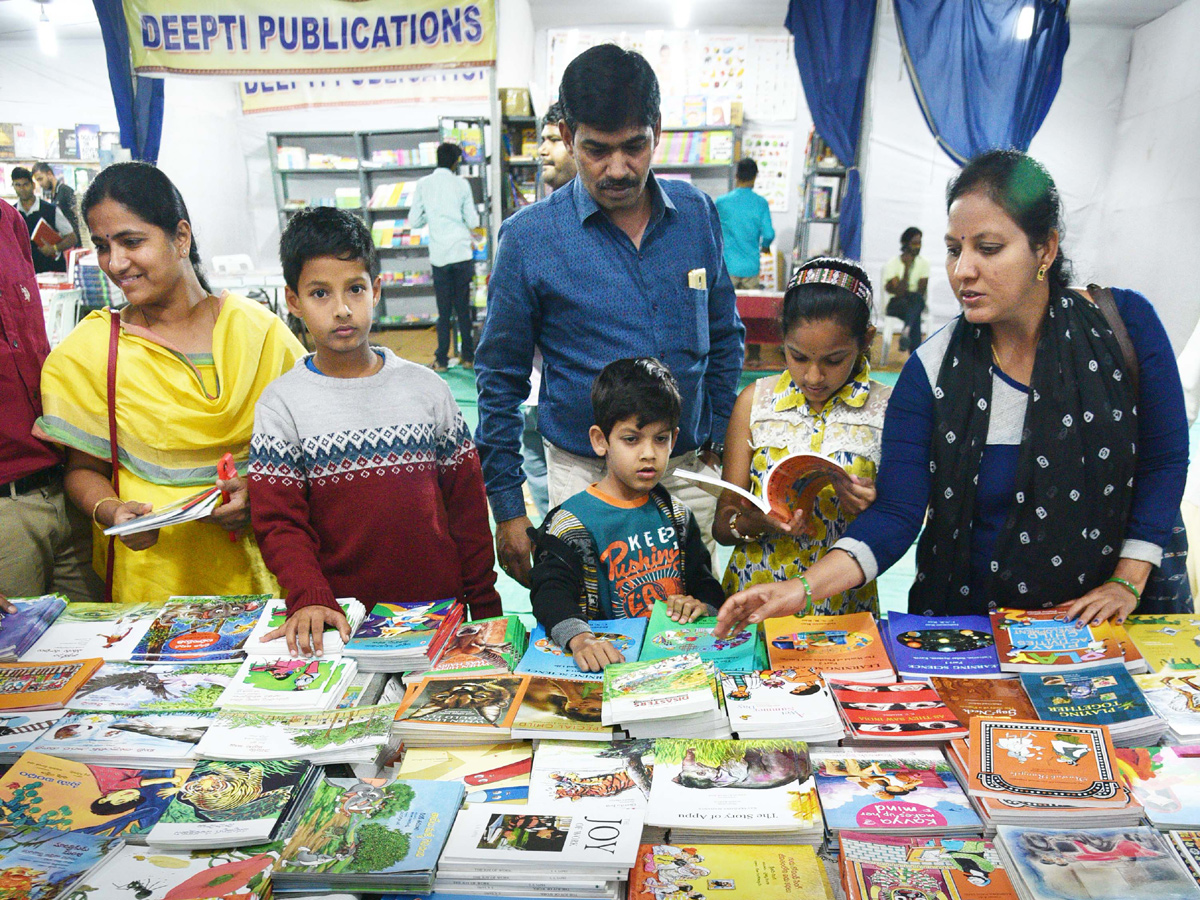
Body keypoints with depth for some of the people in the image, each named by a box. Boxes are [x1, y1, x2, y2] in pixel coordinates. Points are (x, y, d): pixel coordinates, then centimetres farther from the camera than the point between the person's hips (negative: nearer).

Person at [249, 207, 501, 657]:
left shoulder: (426, 388, 1)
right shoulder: (282, 403, -3)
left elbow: (467, 501, 4)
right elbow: (277, 522, -7)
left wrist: (484, 603, 4)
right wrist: (310, 600, -23)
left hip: (440, 607, 2)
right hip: (341, 618, -1)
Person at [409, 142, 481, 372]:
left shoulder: (423, 184, 1)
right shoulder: (461, 184, 0)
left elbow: (414, 221, 2)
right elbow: (473, 222, 0)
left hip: (439, 256, 0)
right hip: (462, 253, 0)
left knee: (444, 311, 7)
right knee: (464, 308, 9)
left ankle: (441, 360, 9)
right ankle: (468, 356, 15)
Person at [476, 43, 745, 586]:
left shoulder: (697, 215, 1)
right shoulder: (529, 237, -7)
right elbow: (501, 379, -2)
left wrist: (719, 446, 7)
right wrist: (506, 507, -2)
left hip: (690, 472, 3)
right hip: (585, 476, -2)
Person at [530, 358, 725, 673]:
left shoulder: (676, 514, 14)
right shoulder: (572, 521, -4)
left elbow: (705, 585, 22)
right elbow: (551, 591, -18)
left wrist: (703, 606, -2)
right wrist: (579, 638, -38)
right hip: (614, 661, -3)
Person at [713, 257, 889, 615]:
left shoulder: (888, 410, 0)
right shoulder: (755, 401, 4)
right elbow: (722, 525, 4)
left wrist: (872, 511, -15)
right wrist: (757, 521, -16)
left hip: (843, 606, 0)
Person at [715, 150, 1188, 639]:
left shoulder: (1125, 323, -8)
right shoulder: (932, 368, -11)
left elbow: (1165, 460, 2)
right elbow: (895, 513, -14)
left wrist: (1128, 581, -5)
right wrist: (804, 588, -29)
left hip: (1095, 616, 1)